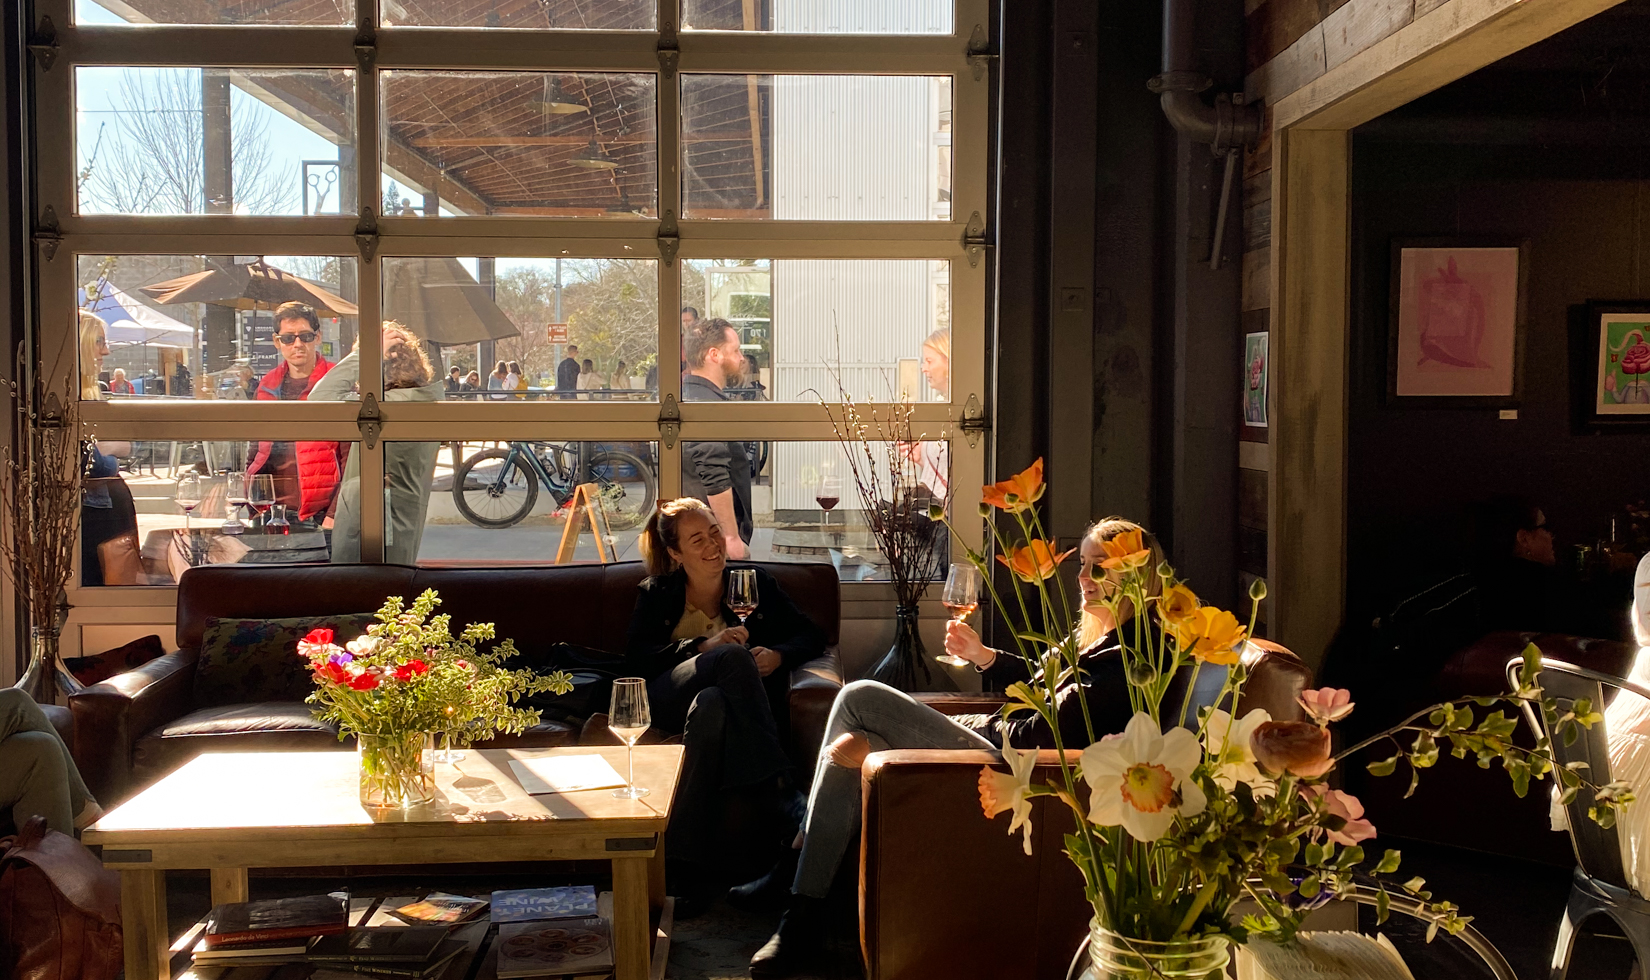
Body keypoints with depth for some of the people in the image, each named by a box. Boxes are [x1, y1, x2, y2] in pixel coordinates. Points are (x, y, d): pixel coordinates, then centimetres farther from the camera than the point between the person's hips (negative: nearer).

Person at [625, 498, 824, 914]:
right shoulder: (656, 594, 19)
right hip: (668, 701, -1)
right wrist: (703, 647, -11)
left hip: (725, 704, 1)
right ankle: (782, 788, -40)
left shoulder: (755, 584, 21)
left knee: (711, 705, -40)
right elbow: (635, 657, 3)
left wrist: (778, 655, -8)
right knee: (733, 656, -34)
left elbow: (811, 634, 16)